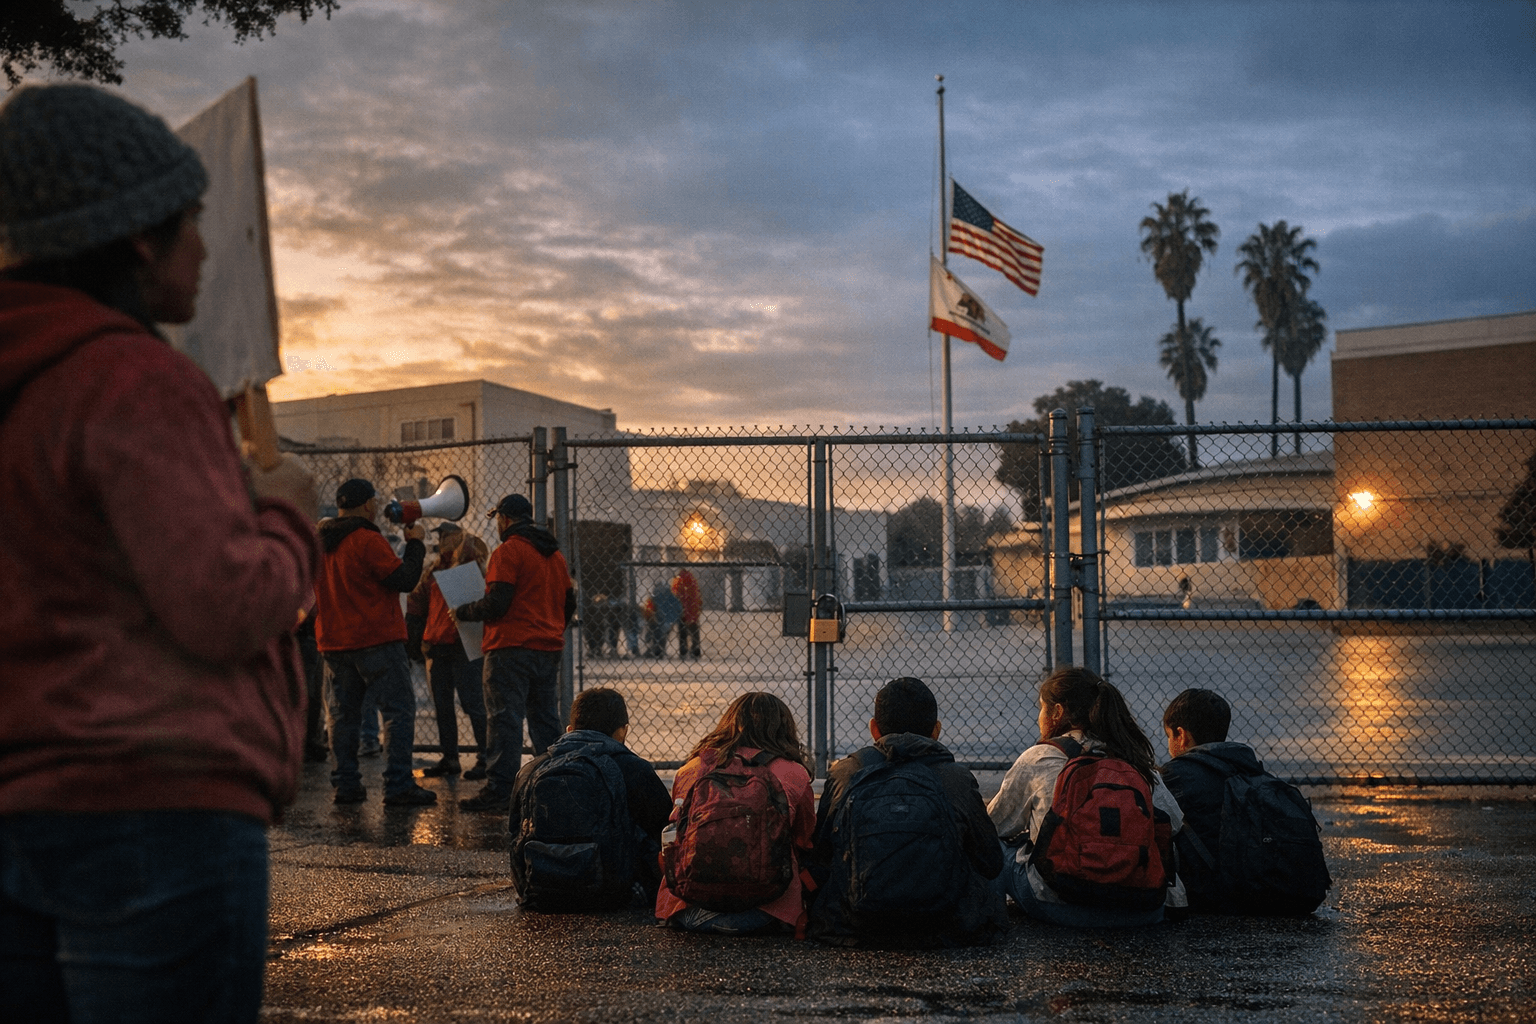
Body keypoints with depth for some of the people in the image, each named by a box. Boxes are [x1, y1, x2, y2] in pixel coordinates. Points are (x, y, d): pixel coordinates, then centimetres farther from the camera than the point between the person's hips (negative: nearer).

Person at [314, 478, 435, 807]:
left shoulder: (320, 543, 11)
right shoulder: (368, 540, -13)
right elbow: (404, 580, -15)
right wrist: (415, 543, -3)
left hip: (333, 642, 8)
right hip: (376, 640, -8)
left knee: (344, 713, 12)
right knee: (399, 709, -4)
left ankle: (346, 785, 11)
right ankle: (398, 786, -10)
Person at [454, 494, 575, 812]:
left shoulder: (508, 551, -9)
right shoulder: (554, 553, 16)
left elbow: (496, 603, -16)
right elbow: (569, 602, 19)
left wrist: (462, 612, -1)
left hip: (512, 648, -8)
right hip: (549, 649, 8)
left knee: (504, 719, -7)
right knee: (546, 720, 11)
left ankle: (499, 790, -9)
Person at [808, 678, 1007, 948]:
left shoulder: (844, 773, 2)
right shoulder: (957, 779, -1)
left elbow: (819, 857, 9)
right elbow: (991, 864, 7)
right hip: (943, 926, 1)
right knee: (993, 893, 31)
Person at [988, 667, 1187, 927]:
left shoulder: (1037, 760, 1)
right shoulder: (1137, 760, 8)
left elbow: (996, 824, 14)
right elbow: (1174, 821, 17)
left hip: (1060, 906, -4)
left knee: (996, 845, 18)